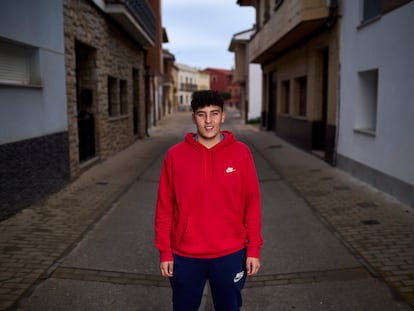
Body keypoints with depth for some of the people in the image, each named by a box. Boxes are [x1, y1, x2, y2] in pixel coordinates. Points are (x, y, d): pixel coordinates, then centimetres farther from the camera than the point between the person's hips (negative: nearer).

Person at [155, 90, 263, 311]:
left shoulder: (241, 153, -6)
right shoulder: (175, 155, -7)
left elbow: (252, 203, -2)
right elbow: (165, 207, -2)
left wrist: (254, 248, -2)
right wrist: (164, 251, -1)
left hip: (230, 254, 0)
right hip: (185, 255, 0)